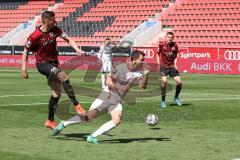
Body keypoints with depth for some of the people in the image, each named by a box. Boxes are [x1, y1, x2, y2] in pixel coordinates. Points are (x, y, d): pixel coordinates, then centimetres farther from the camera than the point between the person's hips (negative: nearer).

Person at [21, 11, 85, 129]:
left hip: (53, 64, 7)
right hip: (42, 64, -7)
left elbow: (67, 39, 0)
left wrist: (77, 49, -18)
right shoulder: (35, 36, -16)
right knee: (64, 77, -29)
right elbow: (26, 50, -5)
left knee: (56, 93, 7)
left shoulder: (55, 30, -1)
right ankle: (76, 105, -24)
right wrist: (24, 68, -5)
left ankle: (50, 121, 20)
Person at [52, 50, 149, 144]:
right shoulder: (120, 67, -14)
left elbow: (143, 86, -13)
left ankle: (92, 137, -12)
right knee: (88, 117, -9)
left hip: (117, 100, 4)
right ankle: (64, 124, 12)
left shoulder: (138, 72, -4)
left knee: (117, 120, -22)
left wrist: (145, 74, -27)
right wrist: (119, 88, -26)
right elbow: (108, 81, -11)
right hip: (107, 94, -4)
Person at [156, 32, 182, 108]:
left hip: (172, 67, 3)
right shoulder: (162, 44, -6)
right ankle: (163, 100, -10)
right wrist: (158, 64, -3)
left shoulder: (175, 46, -2)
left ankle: (176, 98, 21)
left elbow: (175, 56, 10)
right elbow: (158, 54, 7)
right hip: (163, 66, -3)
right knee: (164, 80, -25)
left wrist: (175, 64, -5)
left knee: (179, 82, -6)